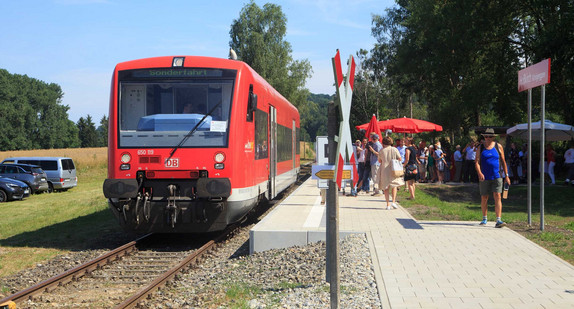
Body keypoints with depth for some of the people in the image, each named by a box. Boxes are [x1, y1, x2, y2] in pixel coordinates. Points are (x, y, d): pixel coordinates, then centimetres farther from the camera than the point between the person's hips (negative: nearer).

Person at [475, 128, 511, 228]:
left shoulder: (498, 147, 7)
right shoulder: (480, 147, 5)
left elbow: (503, 162, 11)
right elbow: (477, 162, -2)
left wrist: (506, 176, 8)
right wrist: (479, 173, -19)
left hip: (496, 176, 0)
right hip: (484, 177, 0)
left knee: (497, 197, -11)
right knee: (484, 198, 7)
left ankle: (498, 220, -16)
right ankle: (484, 218, 25)